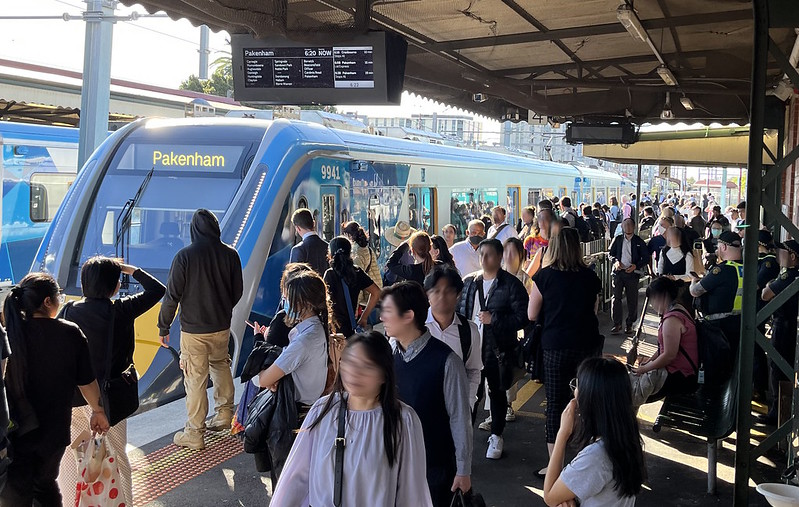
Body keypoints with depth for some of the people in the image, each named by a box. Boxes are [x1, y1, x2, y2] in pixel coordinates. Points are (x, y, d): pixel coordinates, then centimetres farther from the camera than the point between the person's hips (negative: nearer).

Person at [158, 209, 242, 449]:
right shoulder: (230, 254, -4)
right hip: (222, 327, 4)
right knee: (220, 364, 26)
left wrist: (164, 327, 0)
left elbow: (172, 295, -11)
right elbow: (238, 290, 6)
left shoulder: (185, 256, -14)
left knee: (195, 378, 2)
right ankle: (224, 413, 33)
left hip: (193, 329, -4)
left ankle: (194, 433, 10)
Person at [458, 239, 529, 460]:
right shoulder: (469, 282, 6)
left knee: (497, 392, 10)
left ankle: (496, 437, 25)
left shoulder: (511, 284, -8)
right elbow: (460, 310, 14)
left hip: (497, 350, -3)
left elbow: (523, 317, -13)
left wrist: (494, 319, -19)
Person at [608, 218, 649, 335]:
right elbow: (610, 253, 13)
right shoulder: (617, 239, 9)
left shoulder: (639, 241, 3)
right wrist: (615, 261, -8)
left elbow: (646, 258, 4)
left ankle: (629, 324, 16)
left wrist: (636, 266, -12)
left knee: (632, 300, 4)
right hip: (618, 272, 1)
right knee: (616, 297, -7)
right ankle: (617, 324, 1)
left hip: (632, 273, -1)